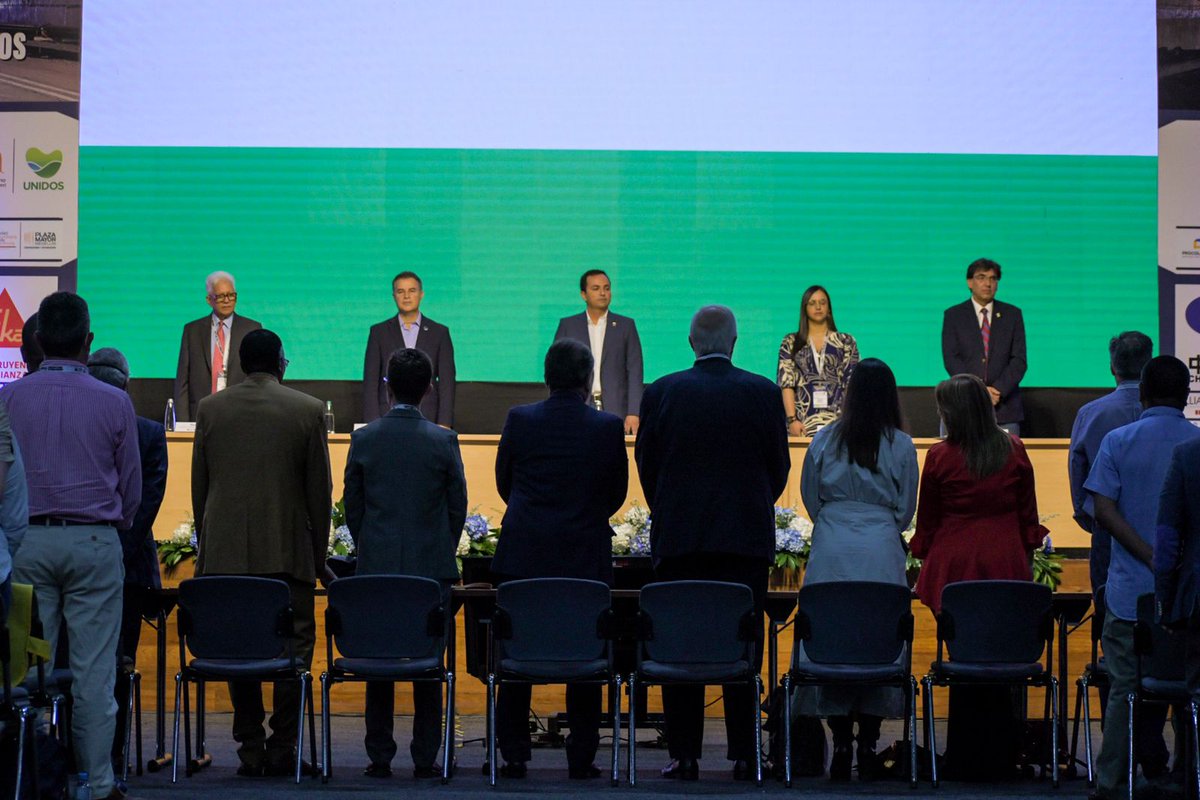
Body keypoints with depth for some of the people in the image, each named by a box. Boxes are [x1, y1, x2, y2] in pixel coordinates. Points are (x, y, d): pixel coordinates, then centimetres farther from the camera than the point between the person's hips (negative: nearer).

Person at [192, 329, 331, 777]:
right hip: (288, 551, -2)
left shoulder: (210, 409, 6)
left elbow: (198, 486, 9)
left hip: (226, 553, 2)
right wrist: (319, 550, 10)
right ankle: (281, 749, 0)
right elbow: (320, 489, 2)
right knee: (293, 646, 4)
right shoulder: (308, 411, -1)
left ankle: (251, 751, 6)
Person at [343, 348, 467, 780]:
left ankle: (380, 757, 7)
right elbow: (457, 506, 1)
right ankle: (425, 758, 4)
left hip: (377, 566, 1)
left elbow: (352, 505, 5)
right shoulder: (444, 441, -4)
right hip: (431, 566, -1)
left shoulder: (364, 439, -1)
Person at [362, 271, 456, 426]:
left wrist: (444, 425, -5)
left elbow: (446, 382, 6)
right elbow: (370, 381, 6)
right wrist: (373, 425, -4)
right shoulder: (379, 332, 9)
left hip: (427, 420, 0)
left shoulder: (439, 333, 9)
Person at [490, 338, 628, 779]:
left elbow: (504, 482, 9)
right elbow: (617, 493, 5)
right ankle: (581, 757, 8)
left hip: (523, 555, 1)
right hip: (586, 557, -1)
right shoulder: (609, 427, -6)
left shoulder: (519, 421, -3)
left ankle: (514, 755, 8)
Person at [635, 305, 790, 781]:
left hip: (678, 541, 0)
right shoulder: (763, 393, -1)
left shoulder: (661, 393, 0)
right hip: (746, 538, 0)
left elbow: (646, 465, 5)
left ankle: (684, 755, 3)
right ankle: (744, 755, 5)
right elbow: (779, 466, 5)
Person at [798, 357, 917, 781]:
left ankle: (840, 745, 4)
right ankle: (868, 745, 3)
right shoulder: (901, 445, 1)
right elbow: (905, 510, 6)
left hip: (830, 551, 1)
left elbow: (810, 498, 11)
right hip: (881, 552, -1)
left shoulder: (824, 440, 3)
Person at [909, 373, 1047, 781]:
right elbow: (1028, 514, 10)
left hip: (955, 565, -2)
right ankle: (999, 757, 9)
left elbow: (927, 520, 5)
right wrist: (1026, 556, 21)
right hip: (1006, 564, 2)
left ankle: (966, 758, 8)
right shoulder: (1014, 450, 2)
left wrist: (924, 557, 19)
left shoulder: (940, 457, -5)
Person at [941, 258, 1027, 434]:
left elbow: (1019, 360, 4)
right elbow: (951, 359, 0)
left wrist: (998, 390, -11)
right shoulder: (953, 315, 8)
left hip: (1005, 407, 1)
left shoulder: (1012, 314, 11)